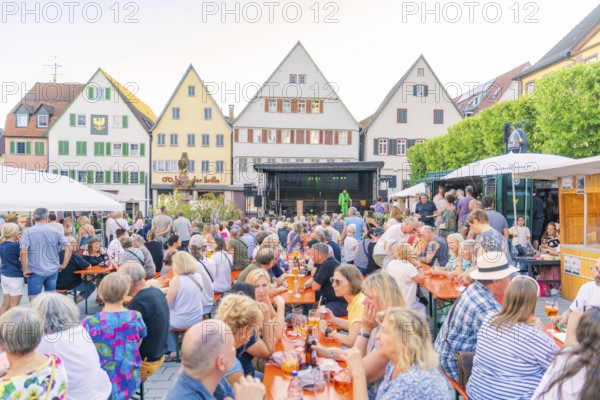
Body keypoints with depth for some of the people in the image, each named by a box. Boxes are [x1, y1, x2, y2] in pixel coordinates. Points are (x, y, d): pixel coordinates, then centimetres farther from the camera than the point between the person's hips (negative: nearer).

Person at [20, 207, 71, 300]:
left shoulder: (28, 232, -7)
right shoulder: (55, 232, 0)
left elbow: (23, 252, -18)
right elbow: (68, 248, -3)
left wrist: (25, 269, -8)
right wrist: (64, 265, 5)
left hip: (36, 271, -3)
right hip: (53, 270, 3)